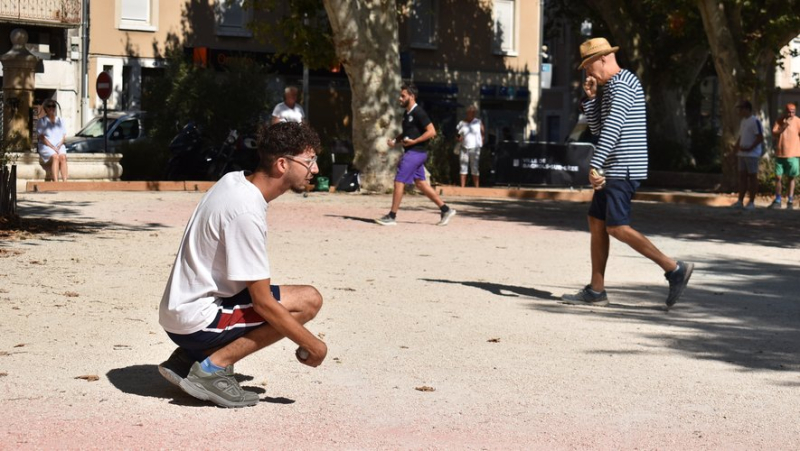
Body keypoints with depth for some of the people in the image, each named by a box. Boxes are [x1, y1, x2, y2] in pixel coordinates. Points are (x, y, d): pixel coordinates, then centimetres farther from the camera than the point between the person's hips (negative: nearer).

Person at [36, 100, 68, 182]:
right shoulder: (41, 121, 7)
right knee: (55, 157, -33)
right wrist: (53, 147, -15)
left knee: (63, 157, -30)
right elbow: (42, 137, -3)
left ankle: (65, 182, -40)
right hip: (46, 146, -3)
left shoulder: (60, 121, 18)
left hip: (59, 146, 3)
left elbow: (64, 137, 13)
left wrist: (59, 146, -7)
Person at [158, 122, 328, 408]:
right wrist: (312, 345, -11)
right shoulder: (247, 212, -24)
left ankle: (189, 358, 15)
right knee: (308, 301, -14)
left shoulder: (234, 181, 4)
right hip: (196, 320, -9)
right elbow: (262, 302, -21)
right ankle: (213, 366, -9)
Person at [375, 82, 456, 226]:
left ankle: (392, 217, -1)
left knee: (399, 182, -7)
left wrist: (414, 141, -21)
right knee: (420, 183, 11)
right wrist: (395, 140, 10)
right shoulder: (407, 113, 15)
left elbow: (431, 131, -18)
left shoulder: (418, 113, -14)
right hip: (412, 153, 10)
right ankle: (446, 210, 15)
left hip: (415, 153, -10)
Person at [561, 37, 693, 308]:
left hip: (623, 169, -11)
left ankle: (675, 269, -9)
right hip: (615, 169, 11)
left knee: (616, 228, -12)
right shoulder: (613, 87, 20)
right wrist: (591, 97, 7)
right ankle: (596, 291, 10)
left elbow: (612, 127, -25)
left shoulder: (622, 84, -13)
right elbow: (597, 128, 20)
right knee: (596, 222, 8)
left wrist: (595, 165, -32)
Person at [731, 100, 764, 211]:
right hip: (742, 154, 8)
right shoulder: (743, 121, 17)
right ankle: (740, 201, 10)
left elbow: (760, 138, -15)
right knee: (742, 177, 8)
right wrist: (736, 146, 5)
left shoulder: (755, 121, -11)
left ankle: (751, 202, 1)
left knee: (752, 177, -2)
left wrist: (749, 148, -21)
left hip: (752, 154, -8)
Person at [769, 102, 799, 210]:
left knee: (791, 178, 3)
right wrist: (783, 127, -17)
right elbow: (774, 135, -2)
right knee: (778, 177, 4)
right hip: (780, 154, 3)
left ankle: (790, 201, 8)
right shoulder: (779, 121, 5)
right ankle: (777, 201, 12)